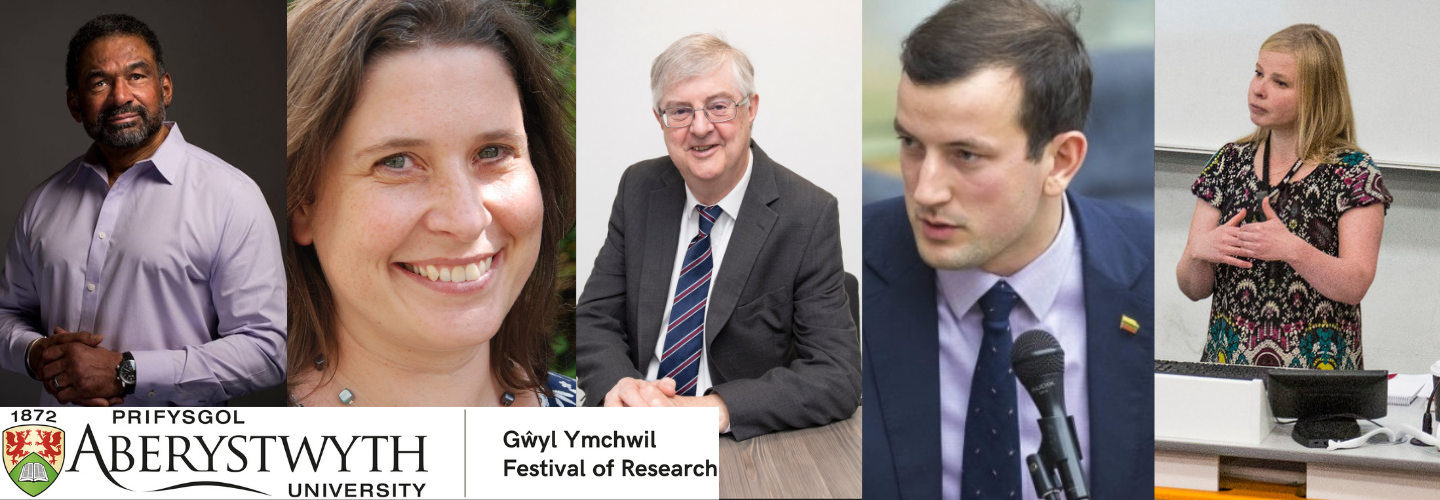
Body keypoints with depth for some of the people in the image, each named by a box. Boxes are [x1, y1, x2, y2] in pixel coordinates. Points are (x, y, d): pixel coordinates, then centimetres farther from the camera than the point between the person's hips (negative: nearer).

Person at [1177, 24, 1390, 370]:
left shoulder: (1354, 173, 1)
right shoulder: (1230, 163, 11)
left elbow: (1354, 288, -9)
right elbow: (1193, 289, 9)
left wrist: (1292, 250, -23)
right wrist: (1199, 252, -12)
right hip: (1229, 360, 3)